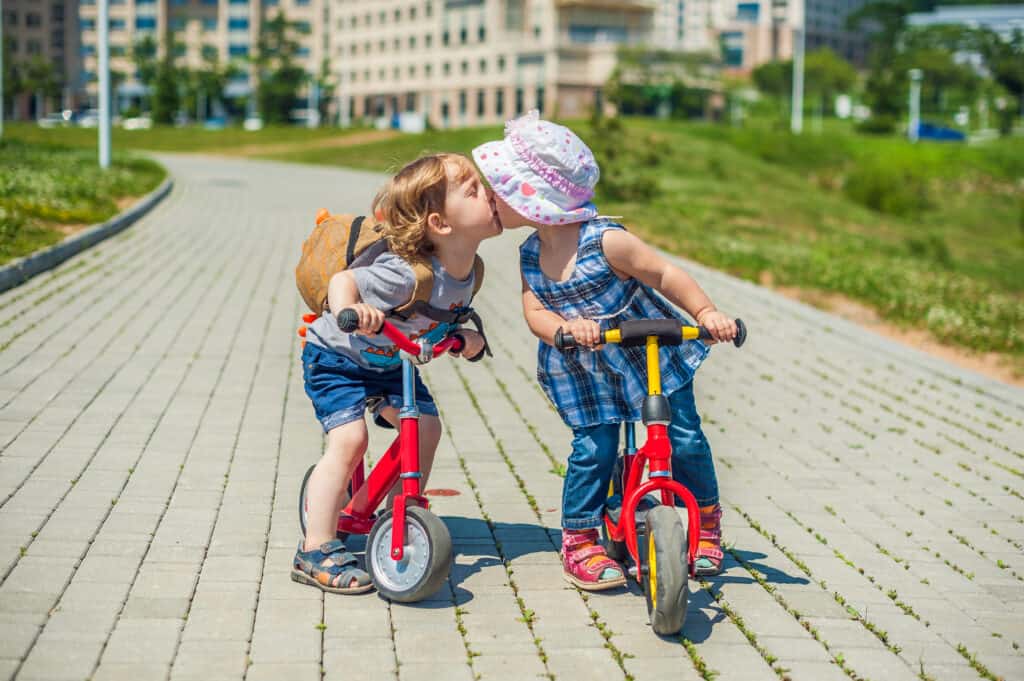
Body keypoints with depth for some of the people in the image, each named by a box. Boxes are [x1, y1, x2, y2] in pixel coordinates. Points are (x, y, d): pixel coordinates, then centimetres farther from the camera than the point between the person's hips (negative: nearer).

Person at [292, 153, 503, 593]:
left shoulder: (469, 270, -12)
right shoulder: (408, 274, -36)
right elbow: (342, 280, -32)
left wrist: (467, 336, -11)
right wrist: (349, 310, -52)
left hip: (389, 363, 8)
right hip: (335, 357, -8)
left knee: (426, 427, 0)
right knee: (349, 439, -19)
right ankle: (317, 550, -14)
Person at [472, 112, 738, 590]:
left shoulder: (606, 241, -25)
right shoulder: (530, 255, -8)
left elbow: (665, 276, -18)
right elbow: (534, 312, -15)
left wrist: (705, 312, -29)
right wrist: (566, 328, -37)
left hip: (653, 356, -3)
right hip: (583, 373, 3)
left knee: (683, 438, 2)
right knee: (592, 449, -6)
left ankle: (706, 520, 25)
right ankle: (579, 542, 8)